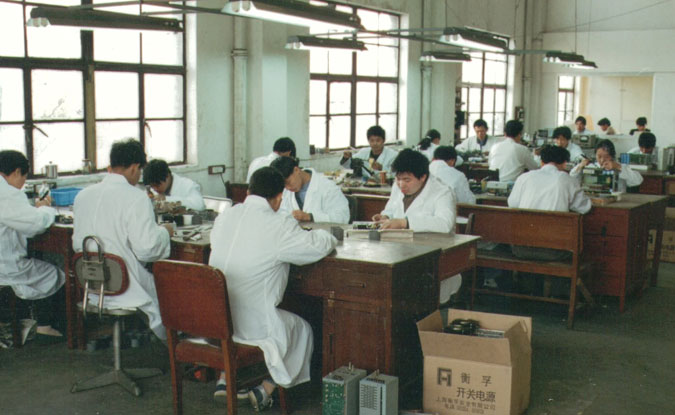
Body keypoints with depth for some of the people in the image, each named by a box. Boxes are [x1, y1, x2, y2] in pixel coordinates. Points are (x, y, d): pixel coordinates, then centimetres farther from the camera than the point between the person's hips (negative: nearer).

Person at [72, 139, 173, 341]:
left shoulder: (83, 195, 3)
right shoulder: (137, 198, -18)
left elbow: (77, 244, 12)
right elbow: (146, 248, -22)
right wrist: (164, 232, -3)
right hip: (126, 290, -7)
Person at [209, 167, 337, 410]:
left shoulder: (224, 218, 2)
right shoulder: (279, 226, -16)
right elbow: (319, 245, -12)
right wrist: (326, 237, 13)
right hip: (255, 326, -5)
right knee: (303, 330, 21)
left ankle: (225, 378, 27)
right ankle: (265, 390, 19)